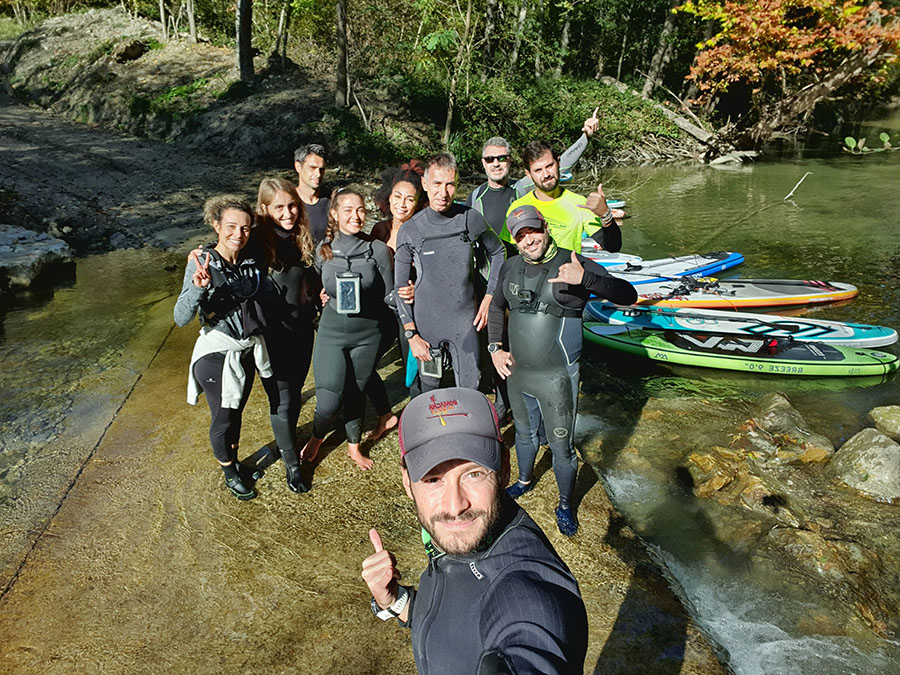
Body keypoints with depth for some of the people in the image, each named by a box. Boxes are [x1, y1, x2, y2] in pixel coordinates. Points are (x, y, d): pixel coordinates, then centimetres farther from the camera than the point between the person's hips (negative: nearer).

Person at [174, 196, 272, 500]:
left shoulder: (251, 262, -4)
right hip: (217, 355, -5)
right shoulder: (202, 262, -20)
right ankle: (229, 473, 37)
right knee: (223, 419, 13)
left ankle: (235, 462, 46)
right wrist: (198, 287, -41)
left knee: (237, 411, 23)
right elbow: (181, 318, -25)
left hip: (247, 351, 5)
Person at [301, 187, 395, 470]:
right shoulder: (323, 249, -2)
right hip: (332, 332, 0)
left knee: (356, 393, 13)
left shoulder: (378, 249, -5)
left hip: (367, 333, 0)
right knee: (328, 401, -5)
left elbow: (389, 296, 2)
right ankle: (317, 437, 29)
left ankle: (354, 446, 37)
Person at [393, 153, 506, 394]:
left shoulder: (471, 219, -4)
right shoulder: (410, 230, -5)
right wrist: (411, 335, -6)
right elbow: (401, 288, -1)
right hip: (426, 324, 0)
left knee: (470, 391, 3)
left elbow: (497, 253, 14)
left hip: (465, 322, 0)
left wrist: (489, 297, 6)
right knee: (429, 390, 11)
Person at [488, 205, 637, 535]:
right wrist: (494, 348, 6)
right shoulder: (510, 268, 2)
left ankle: (565, 504, 31)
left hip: (556, 377, -5)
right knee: (524, 433, 25)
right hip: (516, 372, 5)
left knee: (561, 446, 7)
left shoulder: (572, 263, -15)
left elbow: (628, 295, -22)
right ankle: (524, 480, 52)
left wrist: (584, 279, -38)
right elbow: (496, 308, 19)